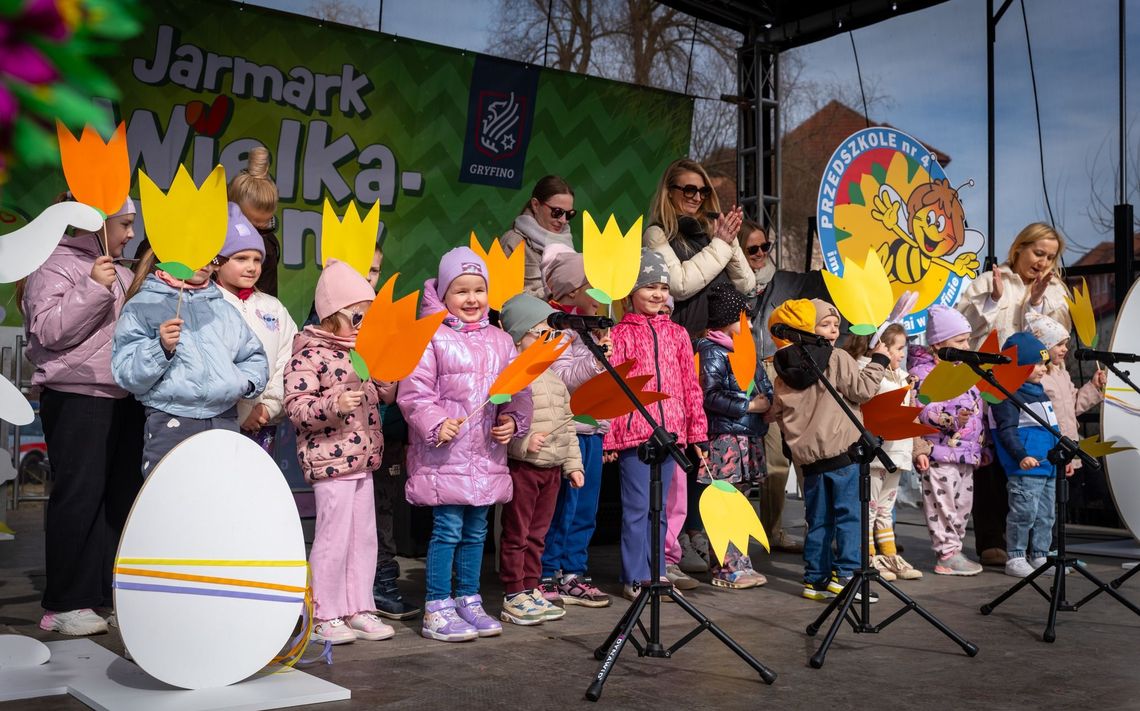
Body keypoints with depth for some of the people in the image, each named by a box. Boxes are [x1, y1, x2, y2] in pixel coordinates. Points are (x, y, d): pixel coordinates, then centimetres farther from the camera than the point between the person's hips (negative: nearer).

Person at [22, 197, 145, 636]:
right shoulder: (56, 266, -5)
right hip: (77, 399, -8)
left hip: (123, 398, 8)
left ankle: (110, 591, 18)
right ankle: (64, 605, 0)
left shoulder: (119, 274, 20)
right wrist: (93, 289, -22)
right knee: (78, 495, -7)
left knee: (123, 493, 9)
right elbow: (48, 330, -16)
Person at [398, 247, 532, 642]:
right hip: (445, 453, -6)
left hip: (488, 457, 6)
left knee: (476, 531, 13)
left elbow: (518, 390, 13)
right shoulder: (431, 339, -6)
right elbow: (414, 392, -10)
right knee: (447, 529, -4)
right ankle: (436, 611, 6)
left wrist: (512, 421, -3)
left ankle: (468, 601, 25)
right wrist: (436, 423, -21)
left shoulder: (500, 341, 11)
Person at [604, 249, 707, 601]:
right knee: (637, 506, -1)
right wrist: (608, 437, -9)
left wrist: (697, 433, 11)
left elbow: (690, 386, 13)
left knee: (661, 506, 12)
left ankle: (657, 572, 22)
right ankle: (636, 578, 9)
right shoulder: (621, 334, -1)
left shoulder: (677, 334, 13)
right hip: (633, 433, -4)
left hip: (670, 432, 5)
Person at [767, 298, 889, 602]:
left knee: (818, 520, 12)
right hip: (842, 451, -5)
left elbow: (774, 411, 12)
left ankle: (816, 579, 13)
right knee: (849, 514, 0)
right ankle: (846, 574, -4)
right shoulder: (838, 359, -7)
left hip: (807, 455, 6)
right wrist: (878, 361, 4)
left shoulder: (784, 370, 9)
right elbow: (862, 389, -8)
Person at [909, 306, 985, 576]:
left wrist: (980, 446, 25)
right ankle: (947, 555, 2)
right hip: (940, 452, -9)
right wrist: (953, 419, -32)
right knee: (944, 505, -5)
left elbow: (976, 409, 25)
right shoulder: (923, 372, -11)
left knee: (962, 505, 14)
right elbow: (922, 411, -21)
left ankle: (954, 551, 23)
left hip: (966, 453, 9)